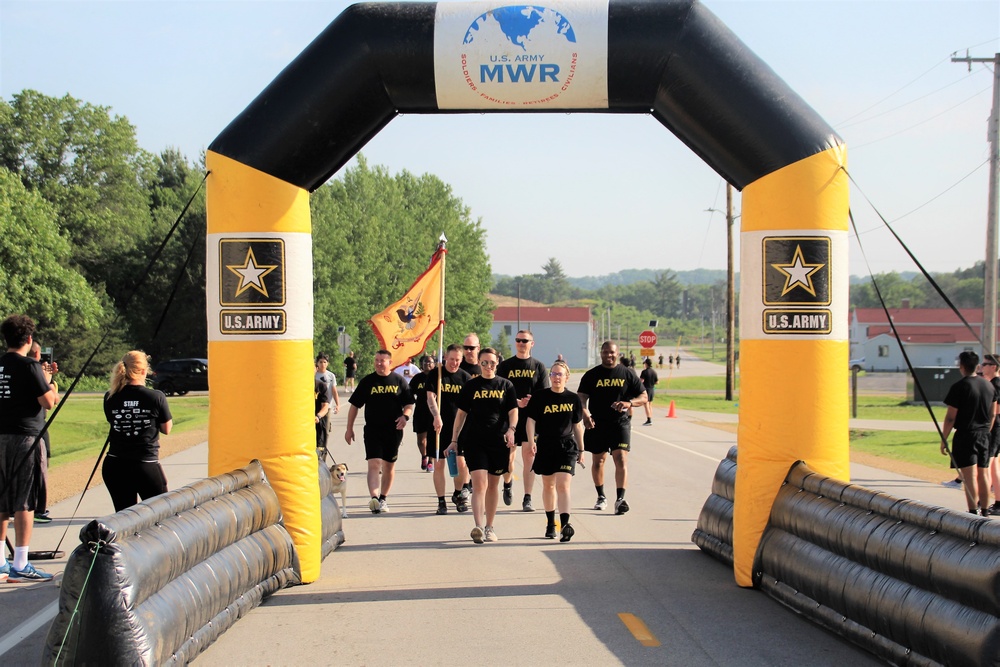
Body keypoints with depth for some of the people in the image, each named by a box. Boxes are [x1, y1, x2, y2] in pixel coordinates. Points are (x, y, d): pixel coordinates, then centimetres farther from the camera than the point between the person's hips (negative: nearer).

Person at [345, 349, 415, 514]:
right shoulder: (367, 381, 5)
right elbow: (354, 405, 9)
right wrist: (349, 429, 6)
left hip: (393, 430, 2)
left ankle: (383, 498, 24)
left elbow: (409, 404, 7)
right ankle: (374, 498, -28)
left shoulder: (399, 381, 6)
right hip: (372, 430, -1)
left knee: (389, 466, 10)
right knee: (374, 463, -15)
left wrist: (405, 416, -14)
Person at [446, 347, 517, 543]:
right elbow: (461, 413, 10)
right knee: (479, 483, -14)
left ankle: (489, 527, 22)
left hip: (499, 441, 1)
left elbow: (513, 411, 5)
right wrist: (454, 440, 7)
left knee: (493, 484, 10)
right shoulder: (471, 386, 6)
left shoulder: (506, 385, 8)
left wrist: (511, 429, -15)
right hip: (474, 440, -1)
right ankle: (478, 527, -22)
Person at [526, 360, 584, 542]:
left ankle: (565, 524, -22)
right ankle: (550, 523, 27)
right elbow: (530, 420, -1)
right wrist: (531, 441, -16)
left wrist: (581, 450, 13)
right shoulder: (540, 397, 0)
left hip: (567, 446, -1)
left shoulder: (573, 399, 4)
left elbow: (578, 426, 11)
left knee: (563, 485, -14)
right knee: (548, 485, 13)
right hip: (545, 446, 1)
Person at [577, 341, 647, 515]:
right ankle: (601, 497, 28)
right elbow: (581, 397, -3)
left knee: (621, 459, -14)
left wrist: (629, 403, -16)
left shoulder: (627, 374, 5)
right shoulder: (591, 375, 5)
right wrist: (585, 415, -22)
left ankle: (620, 499, -19)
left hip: (620, 423, -1)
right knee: (598, 461, 11)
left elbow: (643, 397, 6)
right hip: (597, 424, 2)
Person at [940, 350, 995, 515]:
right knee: (982, 475, 13)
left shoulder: (959, 387, -13)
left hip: (965, 435, -6)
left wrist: (943, 440, -6)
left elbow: (950, 417, -13)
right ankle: (985, 512, 18)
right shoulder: (989, 385, 7)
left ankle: (973, 513, -7)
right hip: (984, 435, 6)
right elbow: (992, 414, 15)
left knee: (969, 476, -5)